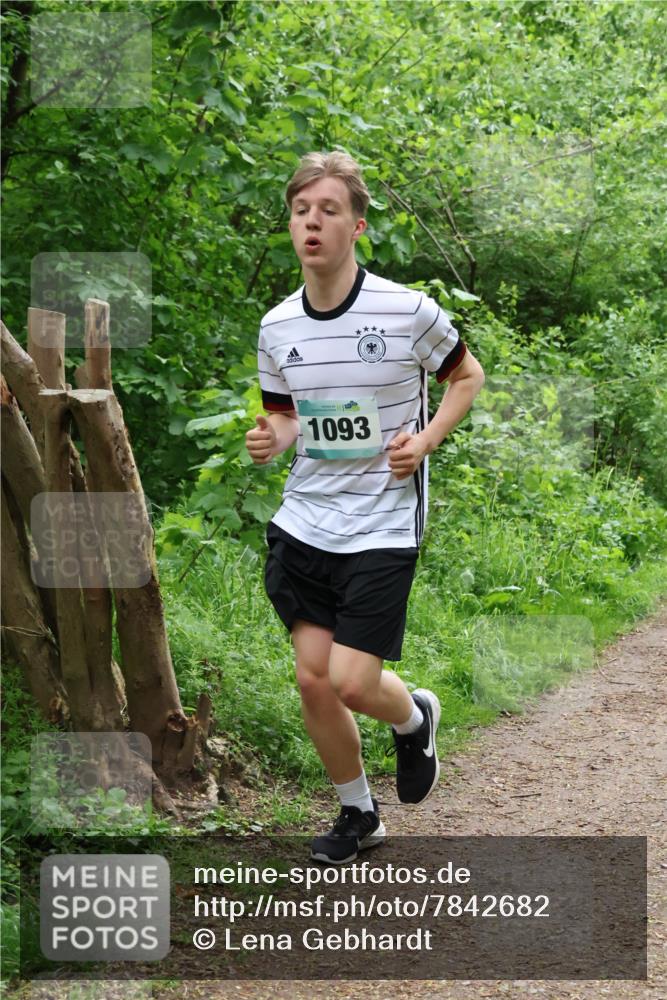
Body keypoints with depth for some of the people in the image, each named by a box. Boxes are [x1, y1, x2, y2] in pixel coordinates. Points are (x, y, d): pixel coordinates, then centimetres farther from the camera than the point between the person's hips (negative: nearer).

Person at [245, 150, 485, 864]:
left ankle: (414, 718, 25)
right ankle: (356, 814, 27)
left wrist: (425, 440, -10)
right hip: (304, 523, 4)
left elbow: (467, 376, 6)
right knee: (313, 680, 5)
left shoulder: (408, 311, -12)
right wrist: (269, 439, -6)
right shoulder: (277, 328, 1)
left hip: (382, 525, -4)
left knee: (352, 682, -11)